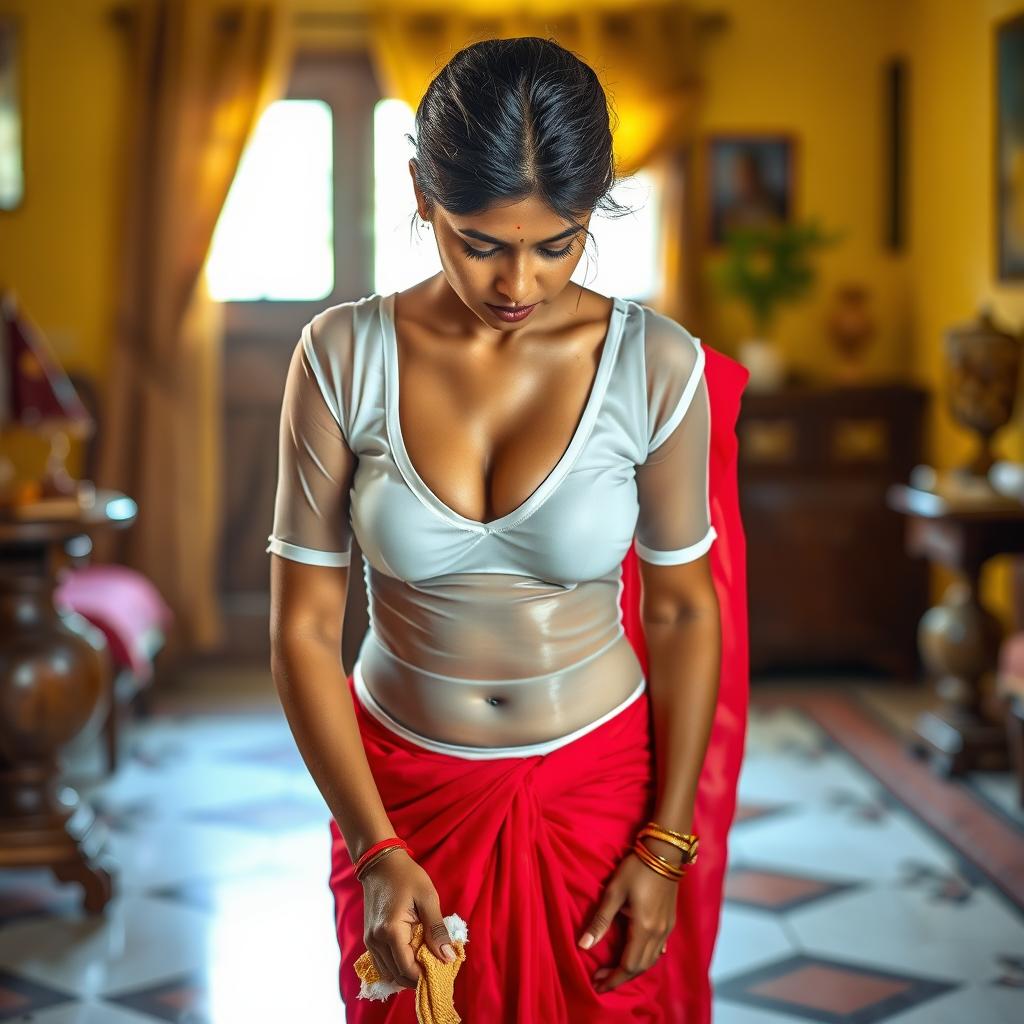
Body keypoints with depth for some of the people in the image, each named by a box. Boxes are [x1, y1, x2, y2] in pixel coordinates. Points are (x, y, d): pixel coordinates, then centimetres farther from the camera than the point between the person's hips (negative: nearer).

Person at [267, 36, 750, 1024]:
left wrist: (667, 848, -6)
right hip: (402, 787, 1)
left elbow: (684, 610, -6)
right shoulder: (343, 357, -14)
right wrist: (376, 852, -16)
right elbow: (303, 625, -11)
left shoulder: (657, 365, -15)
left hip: (599, 785, 0)